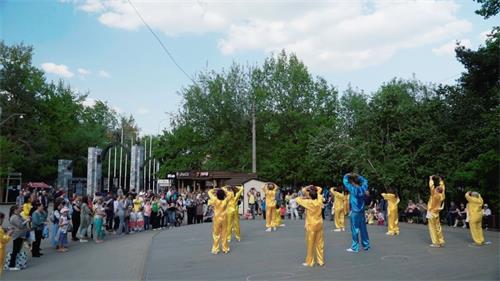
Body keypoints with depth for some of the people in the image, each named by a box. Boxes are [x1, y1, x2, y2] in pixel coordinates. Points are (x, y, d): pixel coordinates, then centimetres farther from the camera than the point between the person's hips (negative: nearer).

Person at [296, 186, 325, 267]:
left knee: (310, 244, 3)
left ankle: (310, 262, 10)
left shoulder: (308, 202, -16)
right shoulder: (319, 201, -2)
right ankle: (321, 261, 17)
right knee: (320, 243, 11)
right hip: (319, 224, 5)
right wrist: (314, 188, 4)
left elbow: (298, 199, -8)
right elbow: (319, 189, 14)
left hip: (311, 225, -5)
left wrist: (305, 197, 4)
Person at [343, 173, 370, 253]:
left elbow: (345, 180, -10)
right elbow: (365, 181, 22)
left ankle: (355, 247, 2)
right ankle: (366, 245, 21)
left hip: (355, 212, -6)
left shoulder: (353, 189, -14)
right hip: (362, 211, 6)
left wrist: (348, 175, 6)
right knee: (363, 228, 13)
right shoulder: (363, 188, 2)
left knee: (355, 229, -1)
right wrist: (357, 176, 15)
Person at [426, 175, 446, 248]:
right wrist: (441, 181, 23)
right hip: (436, 213, 7)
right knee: (438, 227, 12)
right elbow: (442, 188, 14)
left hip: (432, 213, -7)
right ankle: (441, 242, 15)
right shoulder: (441, 196, 0)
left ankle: (436, 243, -3)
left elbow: (431, 186, -18)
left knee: (433, 228, -3)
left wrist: (431, 179, -6)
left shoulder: (434, 195, -17)